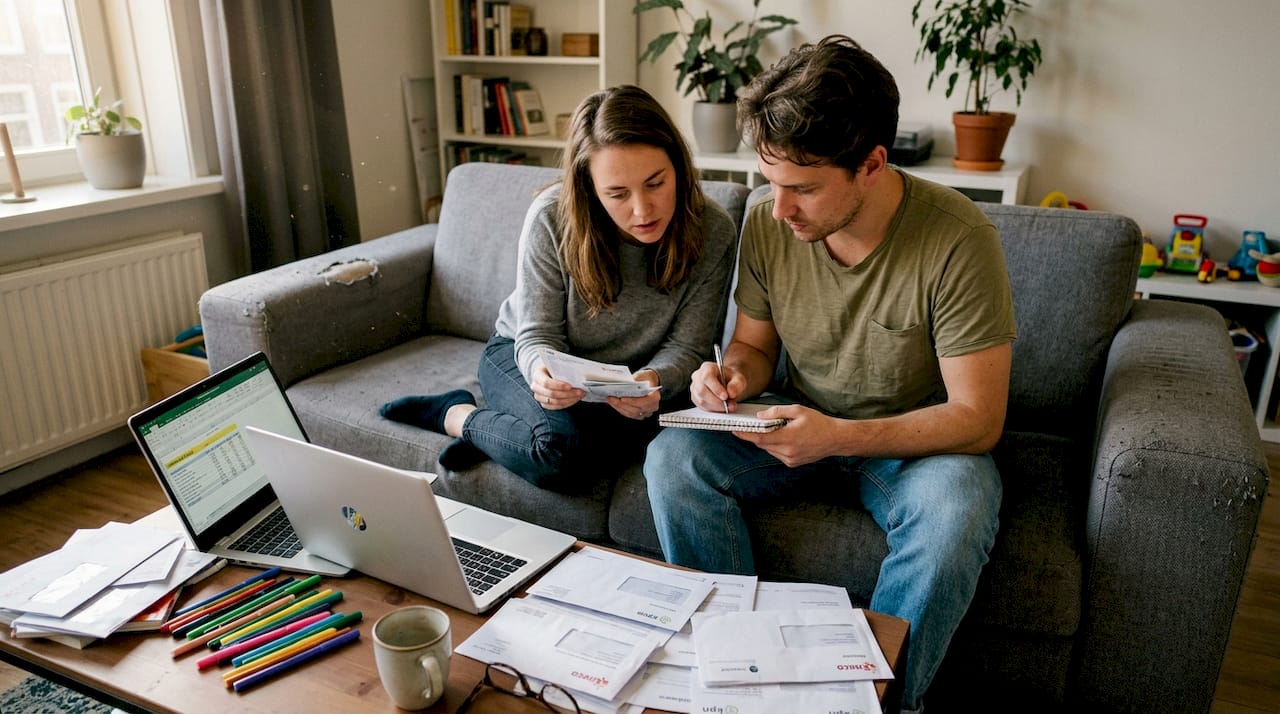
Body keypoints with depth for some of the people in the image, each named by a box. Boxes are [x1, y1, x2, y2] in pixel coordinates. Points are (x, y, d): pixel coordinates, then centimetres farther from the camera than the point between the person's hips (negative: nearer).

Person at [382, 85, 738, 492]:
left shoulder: (713, 233, -21)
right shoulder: (552, 217, -25)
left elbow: (686, 348, -15)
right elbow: (538, 335, -16)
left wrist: (653, 381, -40)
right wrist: (544, 371, -42)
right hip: (524, 352, -3)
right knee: (561, 450, -33)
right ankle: (457, 415, -2)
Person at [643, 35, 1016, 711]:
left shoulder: (957, 238, -23)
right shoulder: (767, 223, -10)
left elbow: (978, 419, -21)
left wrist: (839, 436, -34)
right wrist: (734, 375, -19)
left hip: (918, 441, -3)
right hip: (802, 427, 4)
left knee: (955, 507, -36)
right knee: (673, 454, -20)